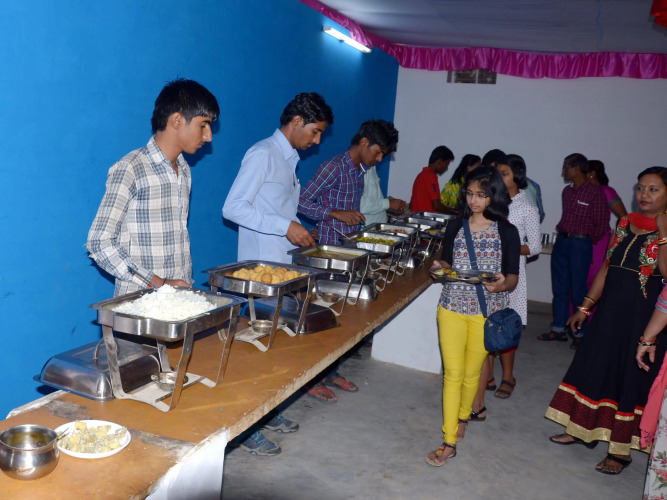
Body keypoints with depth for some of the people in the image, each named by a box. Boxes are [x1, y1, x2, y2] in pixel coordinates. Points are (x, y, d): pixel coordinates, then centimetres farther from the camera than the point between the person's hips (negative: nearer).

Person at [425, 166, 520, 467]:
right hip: (452, 307, 1)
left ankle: (462, 418, 38)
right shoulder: (455, 227, 5)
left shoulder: (507, 232, -2)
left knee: (471, 373, 11)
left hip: (486, 312, -1)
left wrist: (501, 284, -23)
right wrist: (440, 268, -9)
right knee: (453, 373, -1)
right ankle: (449, 442, 5)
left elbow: (513, 278, -1)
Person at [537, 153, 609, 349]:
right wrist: (561, 233, 9)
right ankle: (558, 329, 19)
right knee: (559, 288, 10)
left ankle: (580, 334, 8)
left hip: (580, 243, -7)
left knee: (578, 290, -2)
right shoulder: (567, 191, 13)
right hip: (561, 241, 7)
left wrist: (587, 241, 3)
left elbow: (602, 224, -6)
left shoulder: (595, 192, -8)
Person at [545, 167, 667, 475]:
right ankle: (581, 429, 30)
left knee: (631, 376, 2)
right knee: (596, 366, 13)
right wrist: (585, 306, 16)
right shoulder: (625, 224, 9)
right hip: (611, 309, 6)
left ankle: (621, 449, 16)